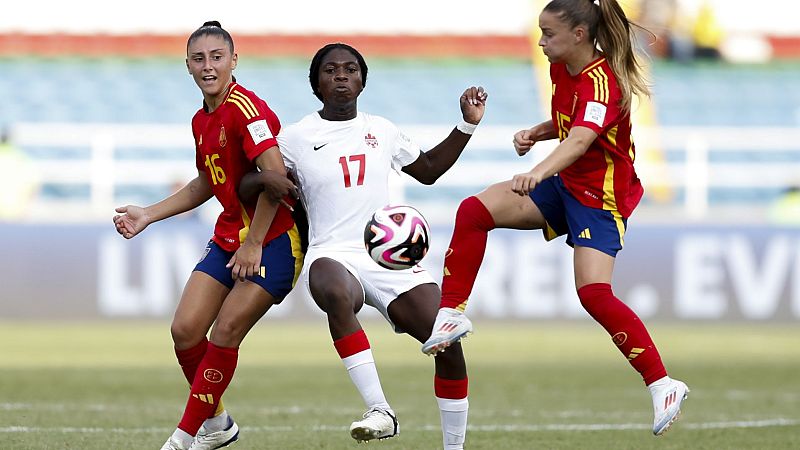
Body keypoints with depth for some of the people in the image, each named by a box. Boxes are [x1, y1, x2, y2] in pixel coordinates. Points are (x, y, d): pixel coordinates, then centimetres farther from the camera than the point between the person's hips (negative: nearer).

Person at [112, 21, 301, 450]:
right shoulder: (202, 120, 10)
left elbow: (275, 177, -24)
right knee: (185, 331, -2)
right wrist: (147, 215, 20)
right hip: (228, 236, 8)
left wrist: (254, 245, -21)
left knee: (224, 333, -12)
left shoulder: (245, 108, -17)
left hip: (273, 240, -8)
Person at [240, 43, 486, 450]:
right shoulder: (296, 137, 6)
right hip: (333, 255, -4)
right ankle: (380, 412, -43)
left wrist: (468, 124, 22)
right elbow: (243, 189, 9)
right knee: (336, 293, -41)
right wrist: (266, 178, -14)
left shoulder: (381, 130, 16)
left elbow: (428, 170, 32)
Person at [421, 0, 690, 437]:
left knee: (594, 294, -22)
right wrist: (536, 133, -1)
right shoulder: (561, 70, 2)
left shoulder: (601, 82, -25)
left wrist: (539, 172, -60)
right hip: (565, 185, 9)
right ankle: (452, 314, 0)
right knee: (474, 211, -8)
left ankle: (663, 385, -14)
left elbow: (580, 140, -43)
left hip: (601, 197, -9)